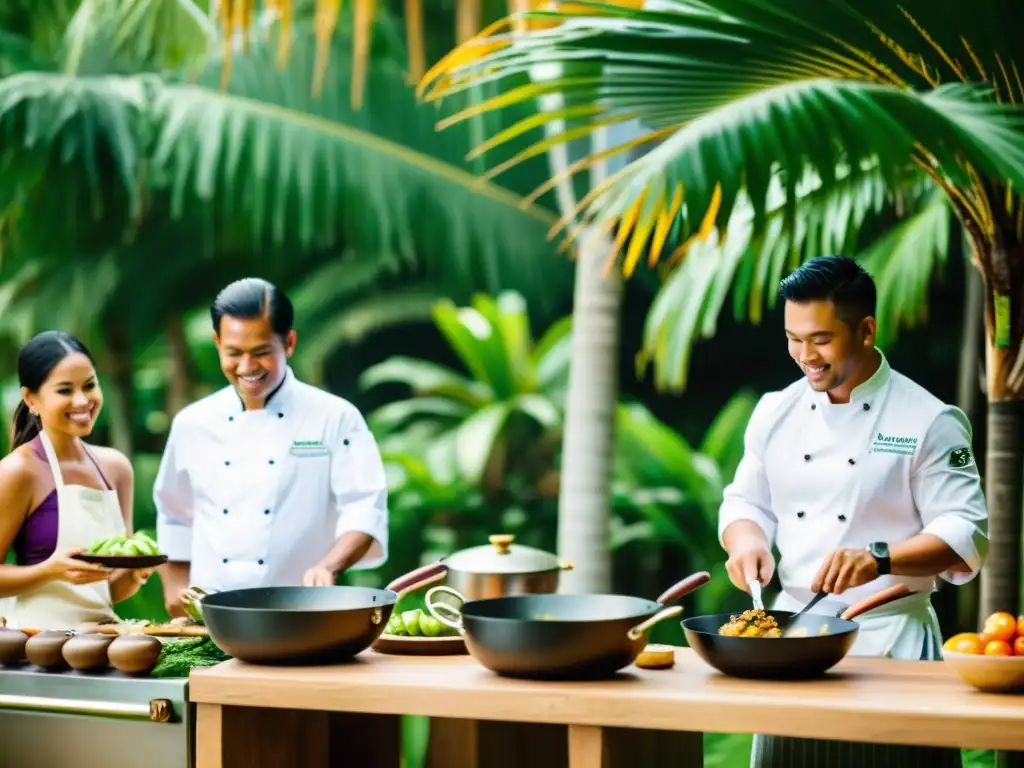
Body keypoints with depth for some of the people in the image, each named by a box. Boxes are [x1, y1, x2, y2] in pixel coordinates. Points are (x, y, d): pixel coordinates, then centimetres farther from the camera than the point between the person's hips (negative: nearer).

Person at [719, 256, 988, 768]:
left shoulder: (929, 421, -8)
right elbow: (745, 503, 16)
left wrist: (878, 559, -27)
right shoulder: (776, 413, 7)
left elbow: (966, 536, -12)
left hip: (889, 639, -4)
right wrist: (747, 540, -7)